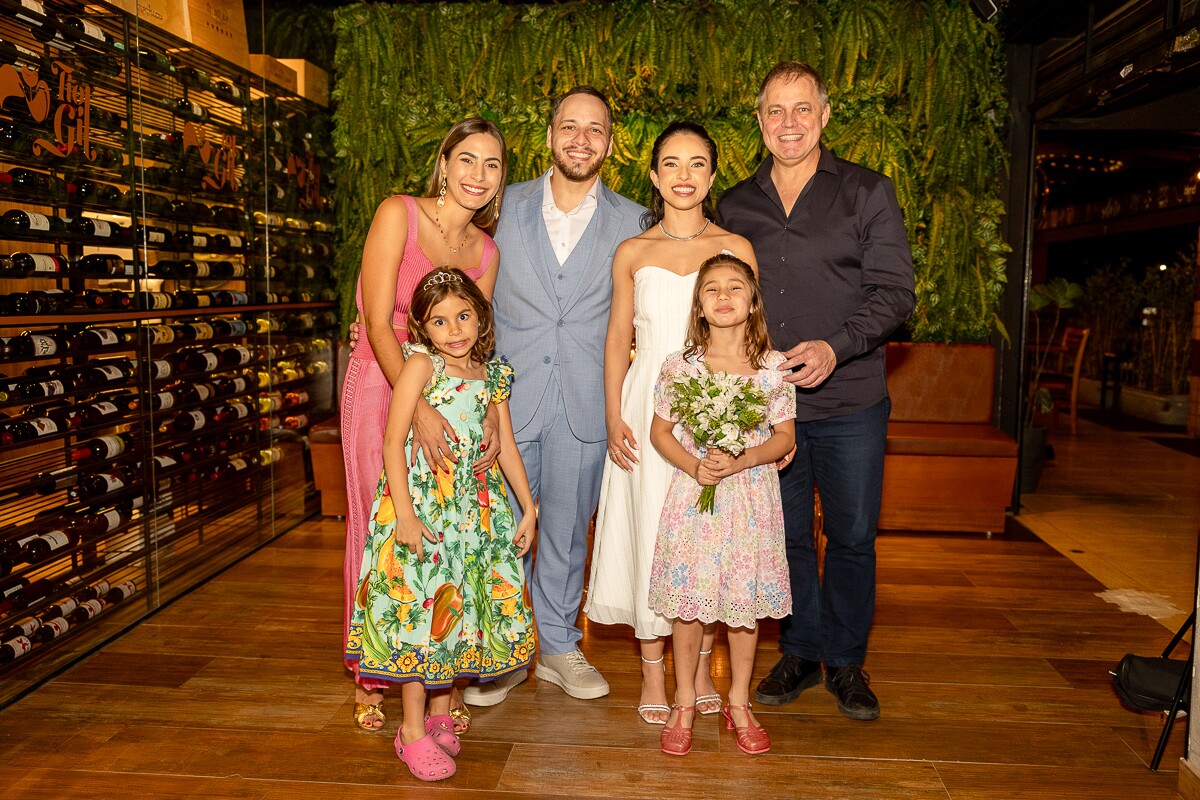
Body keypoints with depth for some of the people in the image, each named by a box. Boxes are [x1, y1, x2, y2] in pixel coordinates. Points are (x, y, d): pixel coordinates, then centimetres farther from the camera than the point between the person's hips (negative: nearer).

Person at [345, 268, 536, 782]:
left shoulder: (493, 376, 8)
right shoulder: (420, 366, -8)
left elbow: (506, 448, 14)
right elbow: (393, 443, -12)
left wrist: (529, 508, 12)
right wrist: (404, 514, -19)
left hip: (476, 508, 5)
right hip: (422, 504, -5)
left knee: (459, 609, 10)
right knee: (418, 608, -2)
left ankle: (439, 713, 28)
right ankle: (413, 729, 12)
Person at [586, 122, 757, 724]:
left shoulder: (736, 248, 4)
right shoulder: (631, 253, 6)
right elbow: (617, 340, 8)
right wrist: (614, 417, -2)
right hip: (648, 408, 1)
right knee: (650, 535, 4)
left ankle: (701, 669, 24)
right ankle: (652, 673, 20)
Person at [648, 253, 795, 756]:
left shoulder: (772, 366, -3)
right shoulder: (681, 366, -4)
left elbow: (785, 436, 1)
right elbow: (660, 431, 3)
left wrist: (740, 461, -15)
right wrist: (694, 466, -13)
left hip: (751, 495, 1)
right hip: (693, 496, 0)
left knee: (746, 601, 10)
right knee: (687, 601, 6)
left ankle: (739, 704, 29)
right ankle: (684, 704, 25)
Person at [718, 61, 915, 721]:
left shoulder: (867, 193, 1)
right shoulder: (735, 206, 9)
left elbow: (894, 291, -5)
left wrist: (835, 346, -21)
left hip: (849, 402, -2)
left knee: (851, 537, 8)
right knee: (785, 535, 11)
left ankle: (846, 661, 27)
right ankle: (800, 653, 30)